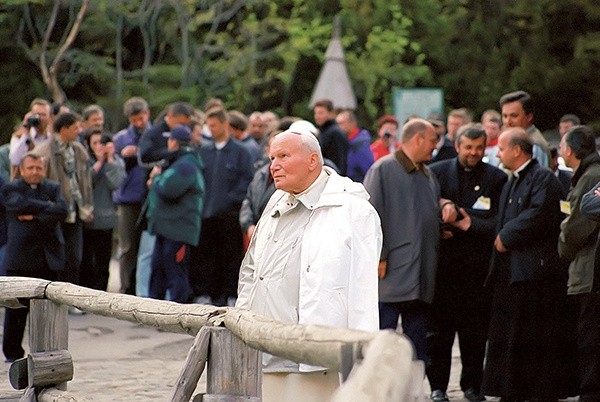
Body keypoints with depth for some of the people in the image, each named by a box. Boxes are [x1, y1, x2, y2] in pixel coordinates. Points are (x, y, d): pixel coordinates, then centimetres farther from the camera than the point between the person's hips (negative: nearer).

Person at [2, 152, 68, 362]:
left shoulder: (53, 188, 12)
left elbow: (62, 211, -5)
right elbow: (21, 204, -17)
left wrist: (35, 216, -12)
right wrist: (48, 206, -8)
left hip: (49, 256, 3)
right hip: (20, 256, -2)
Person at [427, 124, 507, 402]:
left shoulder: (497, 178, 4)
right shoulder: (437, 172, 4)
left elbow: (499, 221, -2)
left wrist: (471, 225, -16)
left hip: (477, 264, 0)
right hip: (442, 262, 0)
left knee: (475, 330, 5)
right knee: (439, 328, 4)